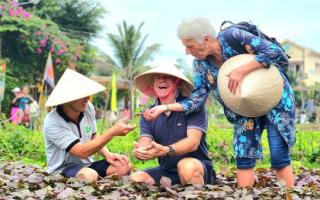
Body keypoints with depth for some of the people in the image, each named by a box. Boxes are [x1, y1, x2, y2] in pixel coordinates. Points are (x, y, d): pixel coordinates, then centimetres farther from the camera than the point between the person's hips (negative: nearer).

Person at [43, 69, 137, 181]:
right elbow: (82, 152, -29)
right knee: (91, 176, -37)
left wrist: (108, 154, -7)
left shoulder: (88, 108, -4)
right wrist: (112, 132, -33)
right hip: (62, 171, -6)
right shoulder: (52, 123, -23)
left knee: (124, 167, -16)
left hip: (87, 165, 7)